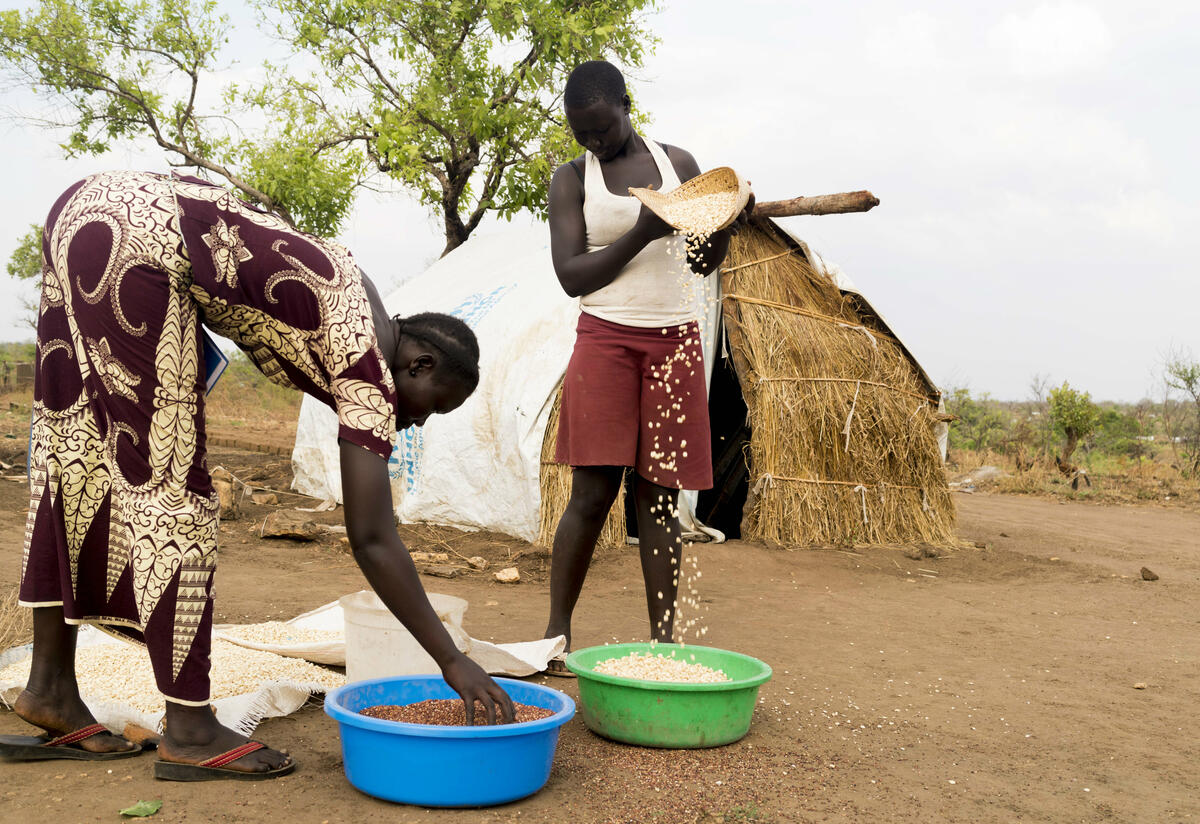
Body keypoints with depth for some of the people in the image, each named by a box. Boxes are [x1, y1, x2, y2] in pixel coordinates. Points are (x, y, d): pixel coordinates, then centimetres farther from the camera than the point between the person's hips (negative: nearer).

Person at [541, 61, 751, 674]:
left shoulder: (678, 163, 11)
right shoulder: (571, 180, 4)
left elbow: (703, 262, 16)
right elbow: (571, 274, -6)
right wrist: (641, 233, -17)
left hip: (675, 339, 2)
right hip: (606, 337, -2)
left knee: (660, 494, 3)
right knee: (592, 492, -8)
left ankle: (662, 639, 9)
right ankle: (556, 634, 4)